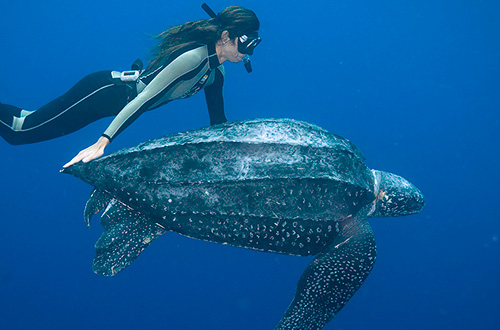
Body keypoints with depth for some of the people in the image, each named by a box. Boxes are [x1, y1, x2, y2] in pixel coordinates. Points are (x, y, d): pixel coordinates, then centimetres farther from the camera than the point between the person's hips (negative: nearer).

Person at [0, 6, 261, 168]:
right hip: (104, 91, -8)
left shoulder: (216, 70, 0)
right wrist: (101, 143, -38)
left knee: (34, 123, 17)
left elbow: (218, 120, 8)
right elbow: (145, 98, -34)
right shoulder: (193, 58, -28)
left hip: (118, 97, 8)